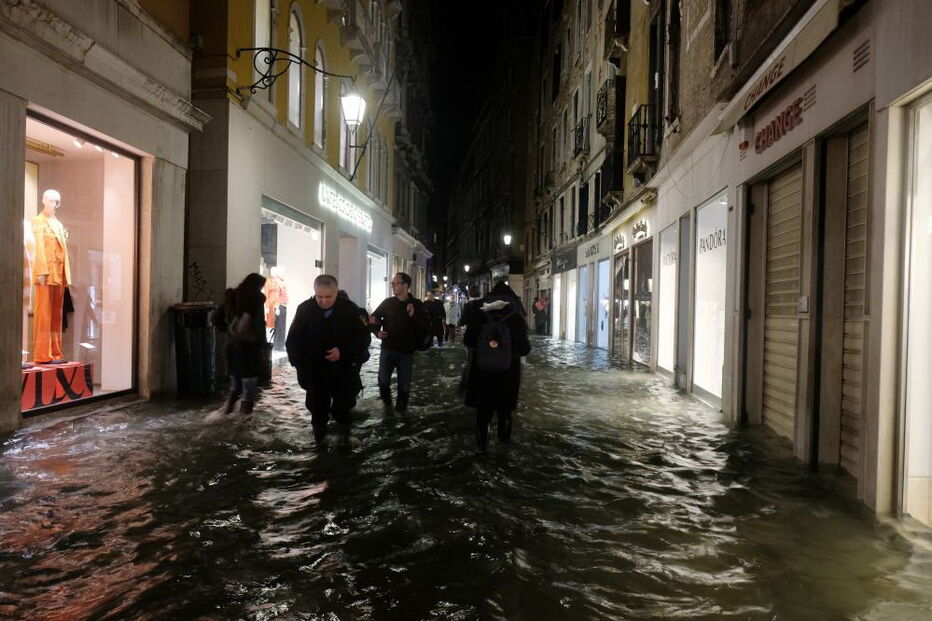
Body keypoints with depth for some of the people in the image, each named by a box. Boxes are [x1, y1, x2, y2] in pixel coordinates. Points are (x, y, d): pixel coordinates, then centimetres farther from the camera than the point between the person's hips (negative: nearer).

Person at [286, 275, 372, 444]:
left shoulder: (350, 309, -9)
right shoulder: (305, 309, -7)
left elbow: (363, 338, -4)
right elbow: (293, 341, -1)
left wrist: (344, 352, -20)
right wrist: (300, 366, -13)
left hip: (344, 373, 0)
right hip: (315, 372, 0)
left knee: (343, 409, 14)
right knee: (318, 409, 11)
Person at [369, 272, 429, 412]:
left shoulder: (416, 305, -2)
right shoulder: (388, 302, 3)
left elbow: (426, 326, -6)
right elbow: (374, 318, 14)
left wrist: (414, 316, -20)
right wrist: (377, 331, -3)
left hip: (406, 352, -2)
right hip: (387, 349, 2)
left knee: (404, 385, 5)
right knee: (383, 381, 5)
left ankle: (400, 410, 23)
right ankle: (387, 405, 29)